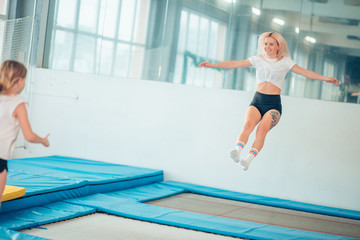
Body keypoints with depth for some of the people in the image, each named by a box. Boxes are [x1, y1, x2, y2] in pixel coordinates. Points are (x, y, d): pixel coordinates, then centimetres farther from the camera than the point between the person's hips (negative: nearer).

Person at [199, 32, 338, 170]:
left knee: (262, 128, -28)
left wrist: (325, 78, -7)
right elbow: (235, 64, 13)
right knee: (248, 124, -27)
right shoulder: (259, 59, 13)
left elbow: (305, 72, 3)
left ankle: (249, 159, -42)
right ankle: (237, 151, -47)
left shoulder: (285, 62, 8)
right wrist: (212, 65, 10)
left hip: (274, 103, -2)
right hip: (257, 100, 2)